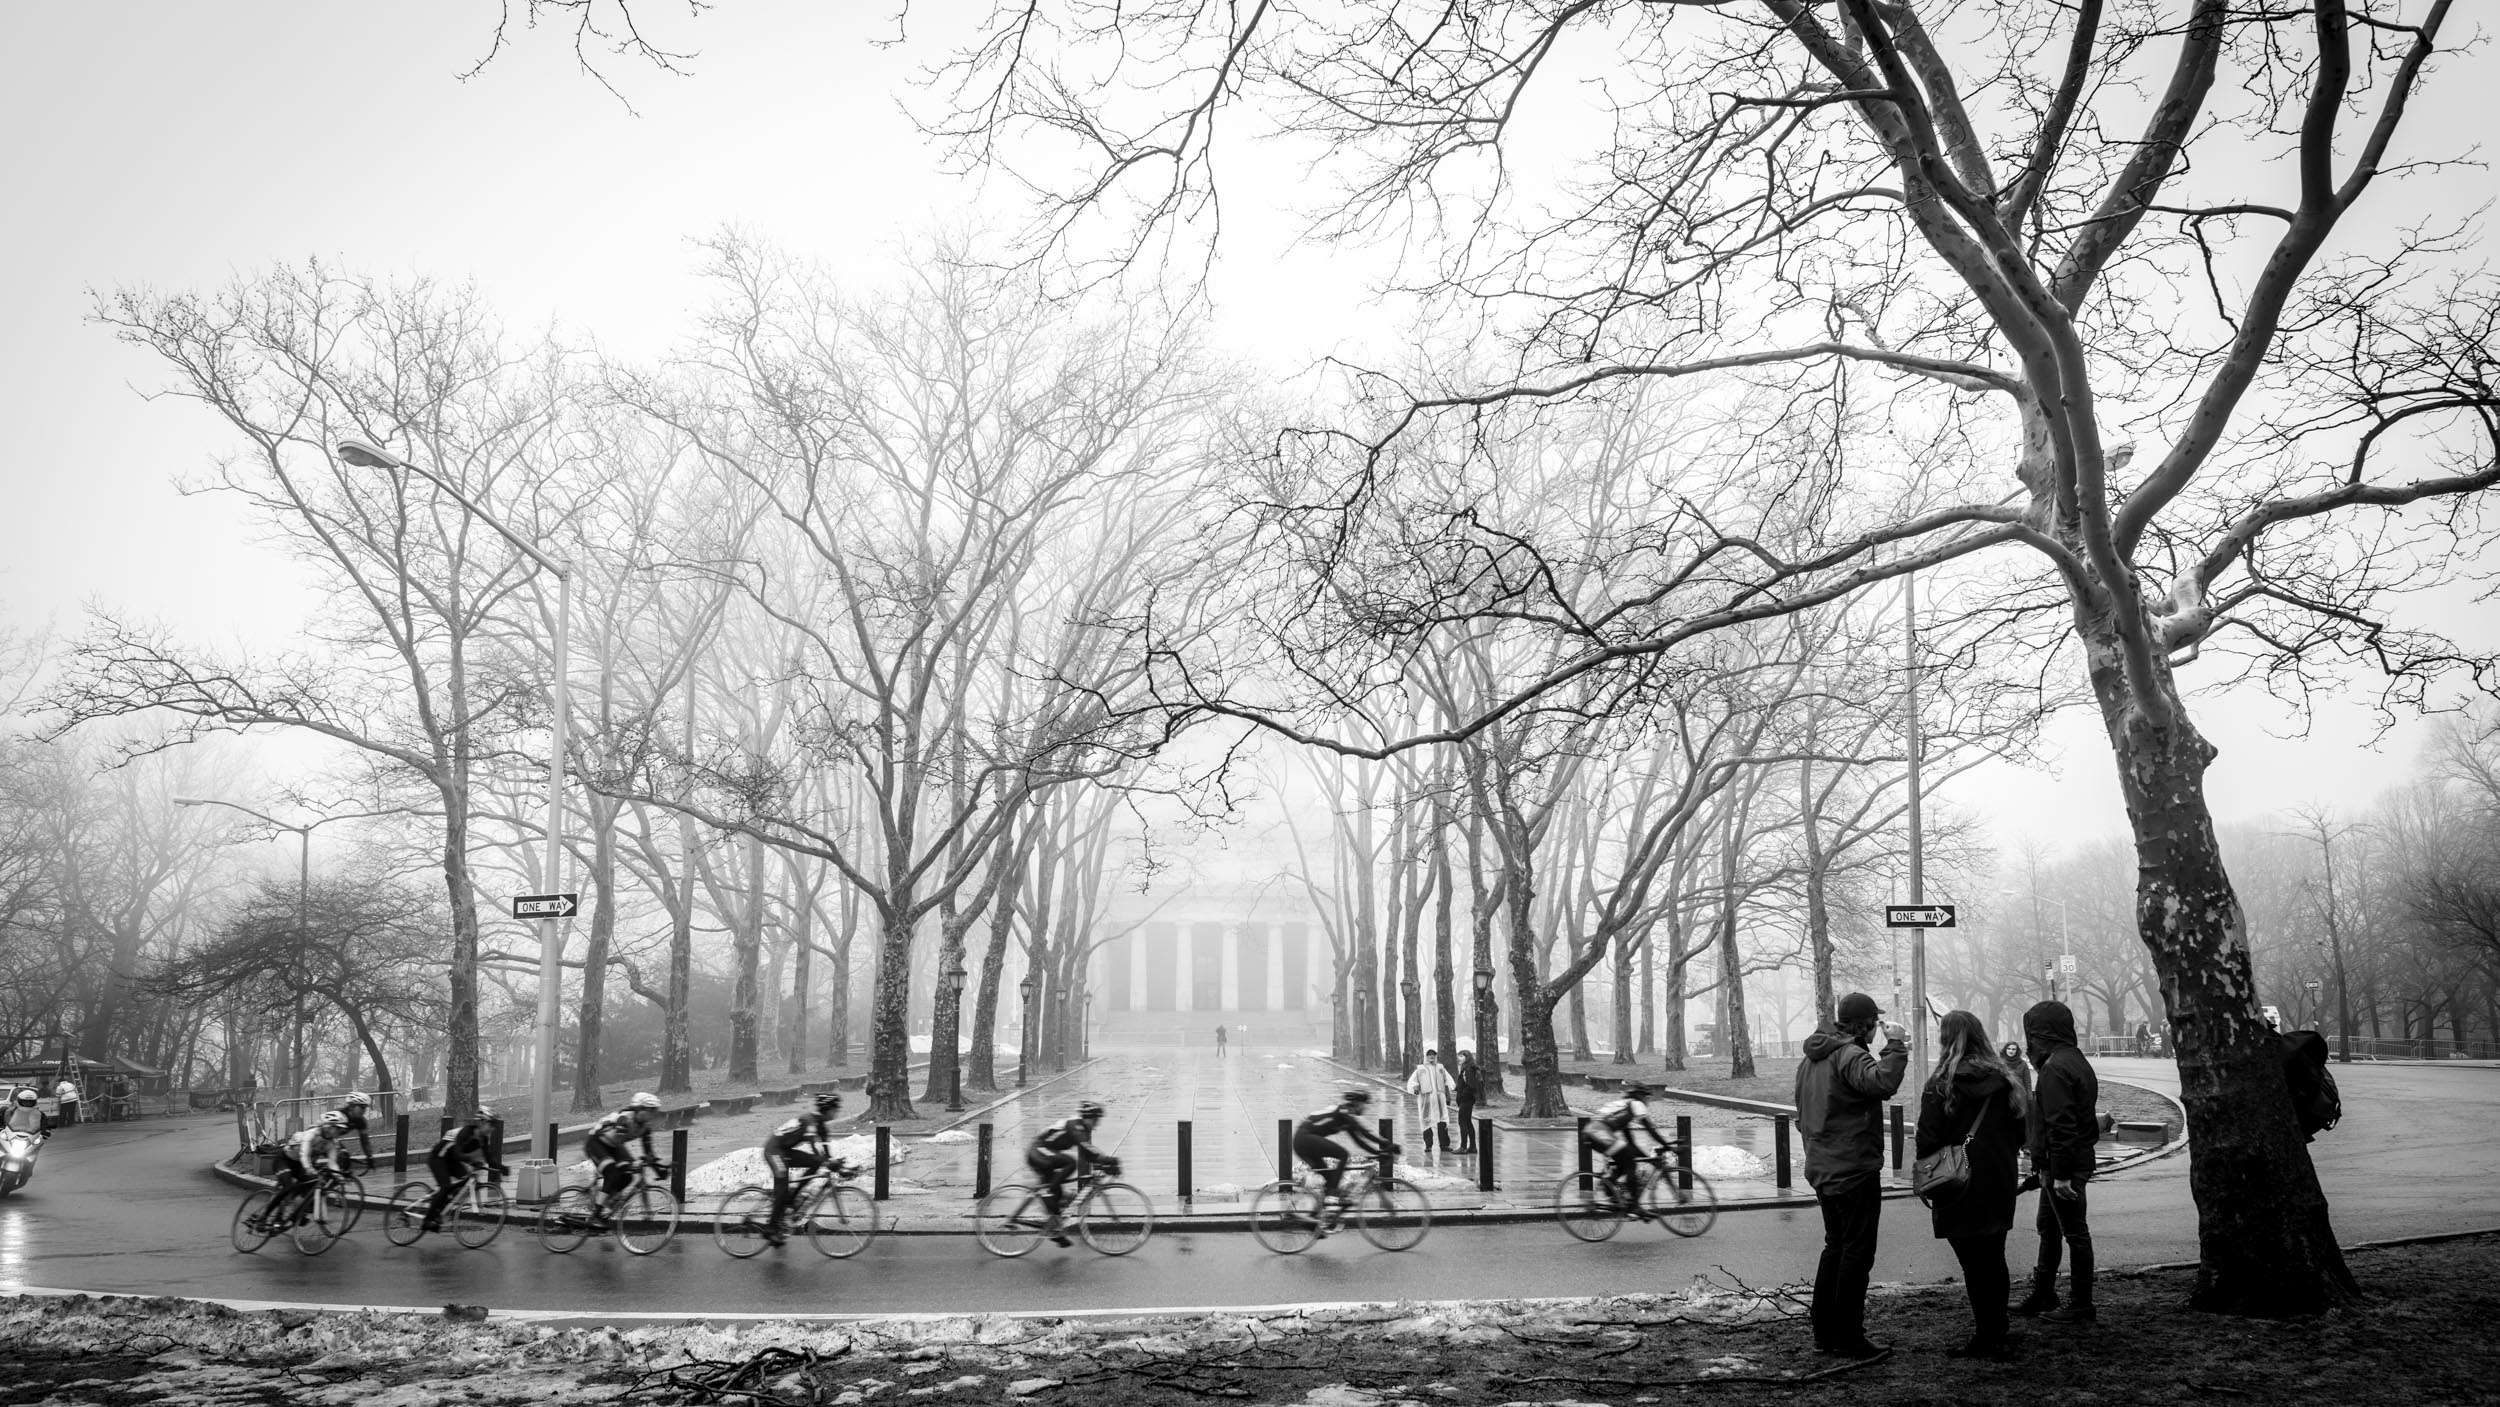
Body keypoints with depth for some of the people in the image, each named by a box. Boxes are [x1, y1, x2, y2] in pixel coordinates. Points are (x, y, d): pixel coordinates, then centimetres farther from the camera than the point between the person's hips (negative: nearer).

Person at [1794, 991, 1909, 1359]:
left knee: (1835, 1246, 18)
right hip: (1855, 1171, -9)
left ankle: (1824, 1333, 21)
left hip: (1821, 1169, 9)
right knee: (1857, 1252, 0)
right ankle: (1849, 1338, 3)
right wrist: (1896, 1046, -24)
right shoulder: (1849, 1055, -18)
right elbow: (1882, 1083, -37)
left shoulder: (1810, 1059, 13)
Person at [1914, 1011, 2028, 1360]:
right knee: (1994, 1261, 17)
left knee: (1974, 1265, 1)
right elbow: (2020, 1132, 8)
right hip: (1999, 1187, 5)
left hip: (1960, 1189, -5)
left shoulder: (1940, 1085, -14)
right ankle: (1999, 1332, 27)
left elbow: (1927, 1141, -13)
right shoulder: (2005, 1081, 1)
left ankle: (1986, 1339, 5)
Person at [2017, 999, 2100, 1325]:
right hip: (2079, 1158, 11)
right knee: (2048, 1226, 18)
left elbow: (2060, 1125, -24)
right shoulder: (2077, 1062, 14)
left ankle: (2080, 1306, 5)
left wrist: (2060, 1173, -24)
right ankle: (2042, 1295, 27)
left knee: (2075, 1232, -2)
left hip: (2063, 1164, -11)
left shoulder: (2055, 1069, -19)